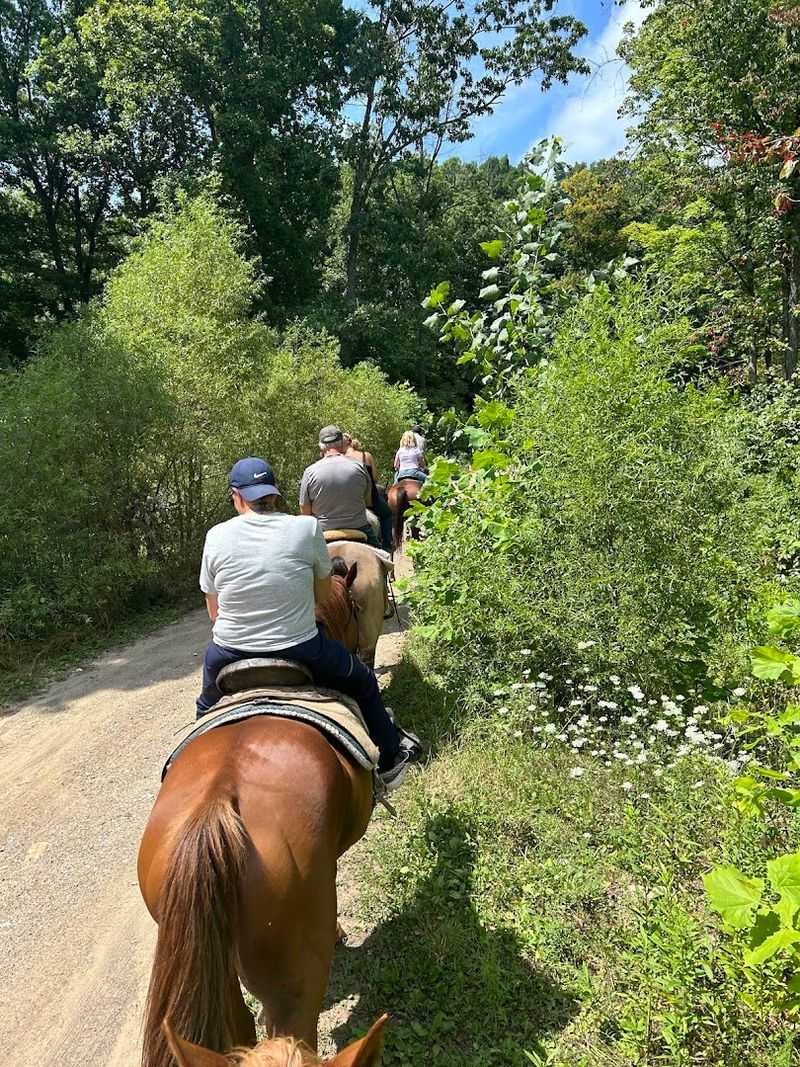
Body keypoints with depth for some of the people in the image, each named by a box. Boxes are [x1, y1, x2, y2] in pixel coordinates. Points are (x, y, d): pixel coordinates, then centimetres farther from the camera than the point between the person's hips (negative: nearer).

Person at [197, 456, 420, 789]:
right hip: (300, 651, -1)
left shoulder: (216, 536, -4)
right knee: (362, 682, 26)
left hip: (230, 654, 2)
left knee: (208, 705, 36)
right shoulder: (307, 528, -8)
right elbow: (323, 596, 3)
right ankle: (391, 757, 39)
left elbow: (214, 611, 4)